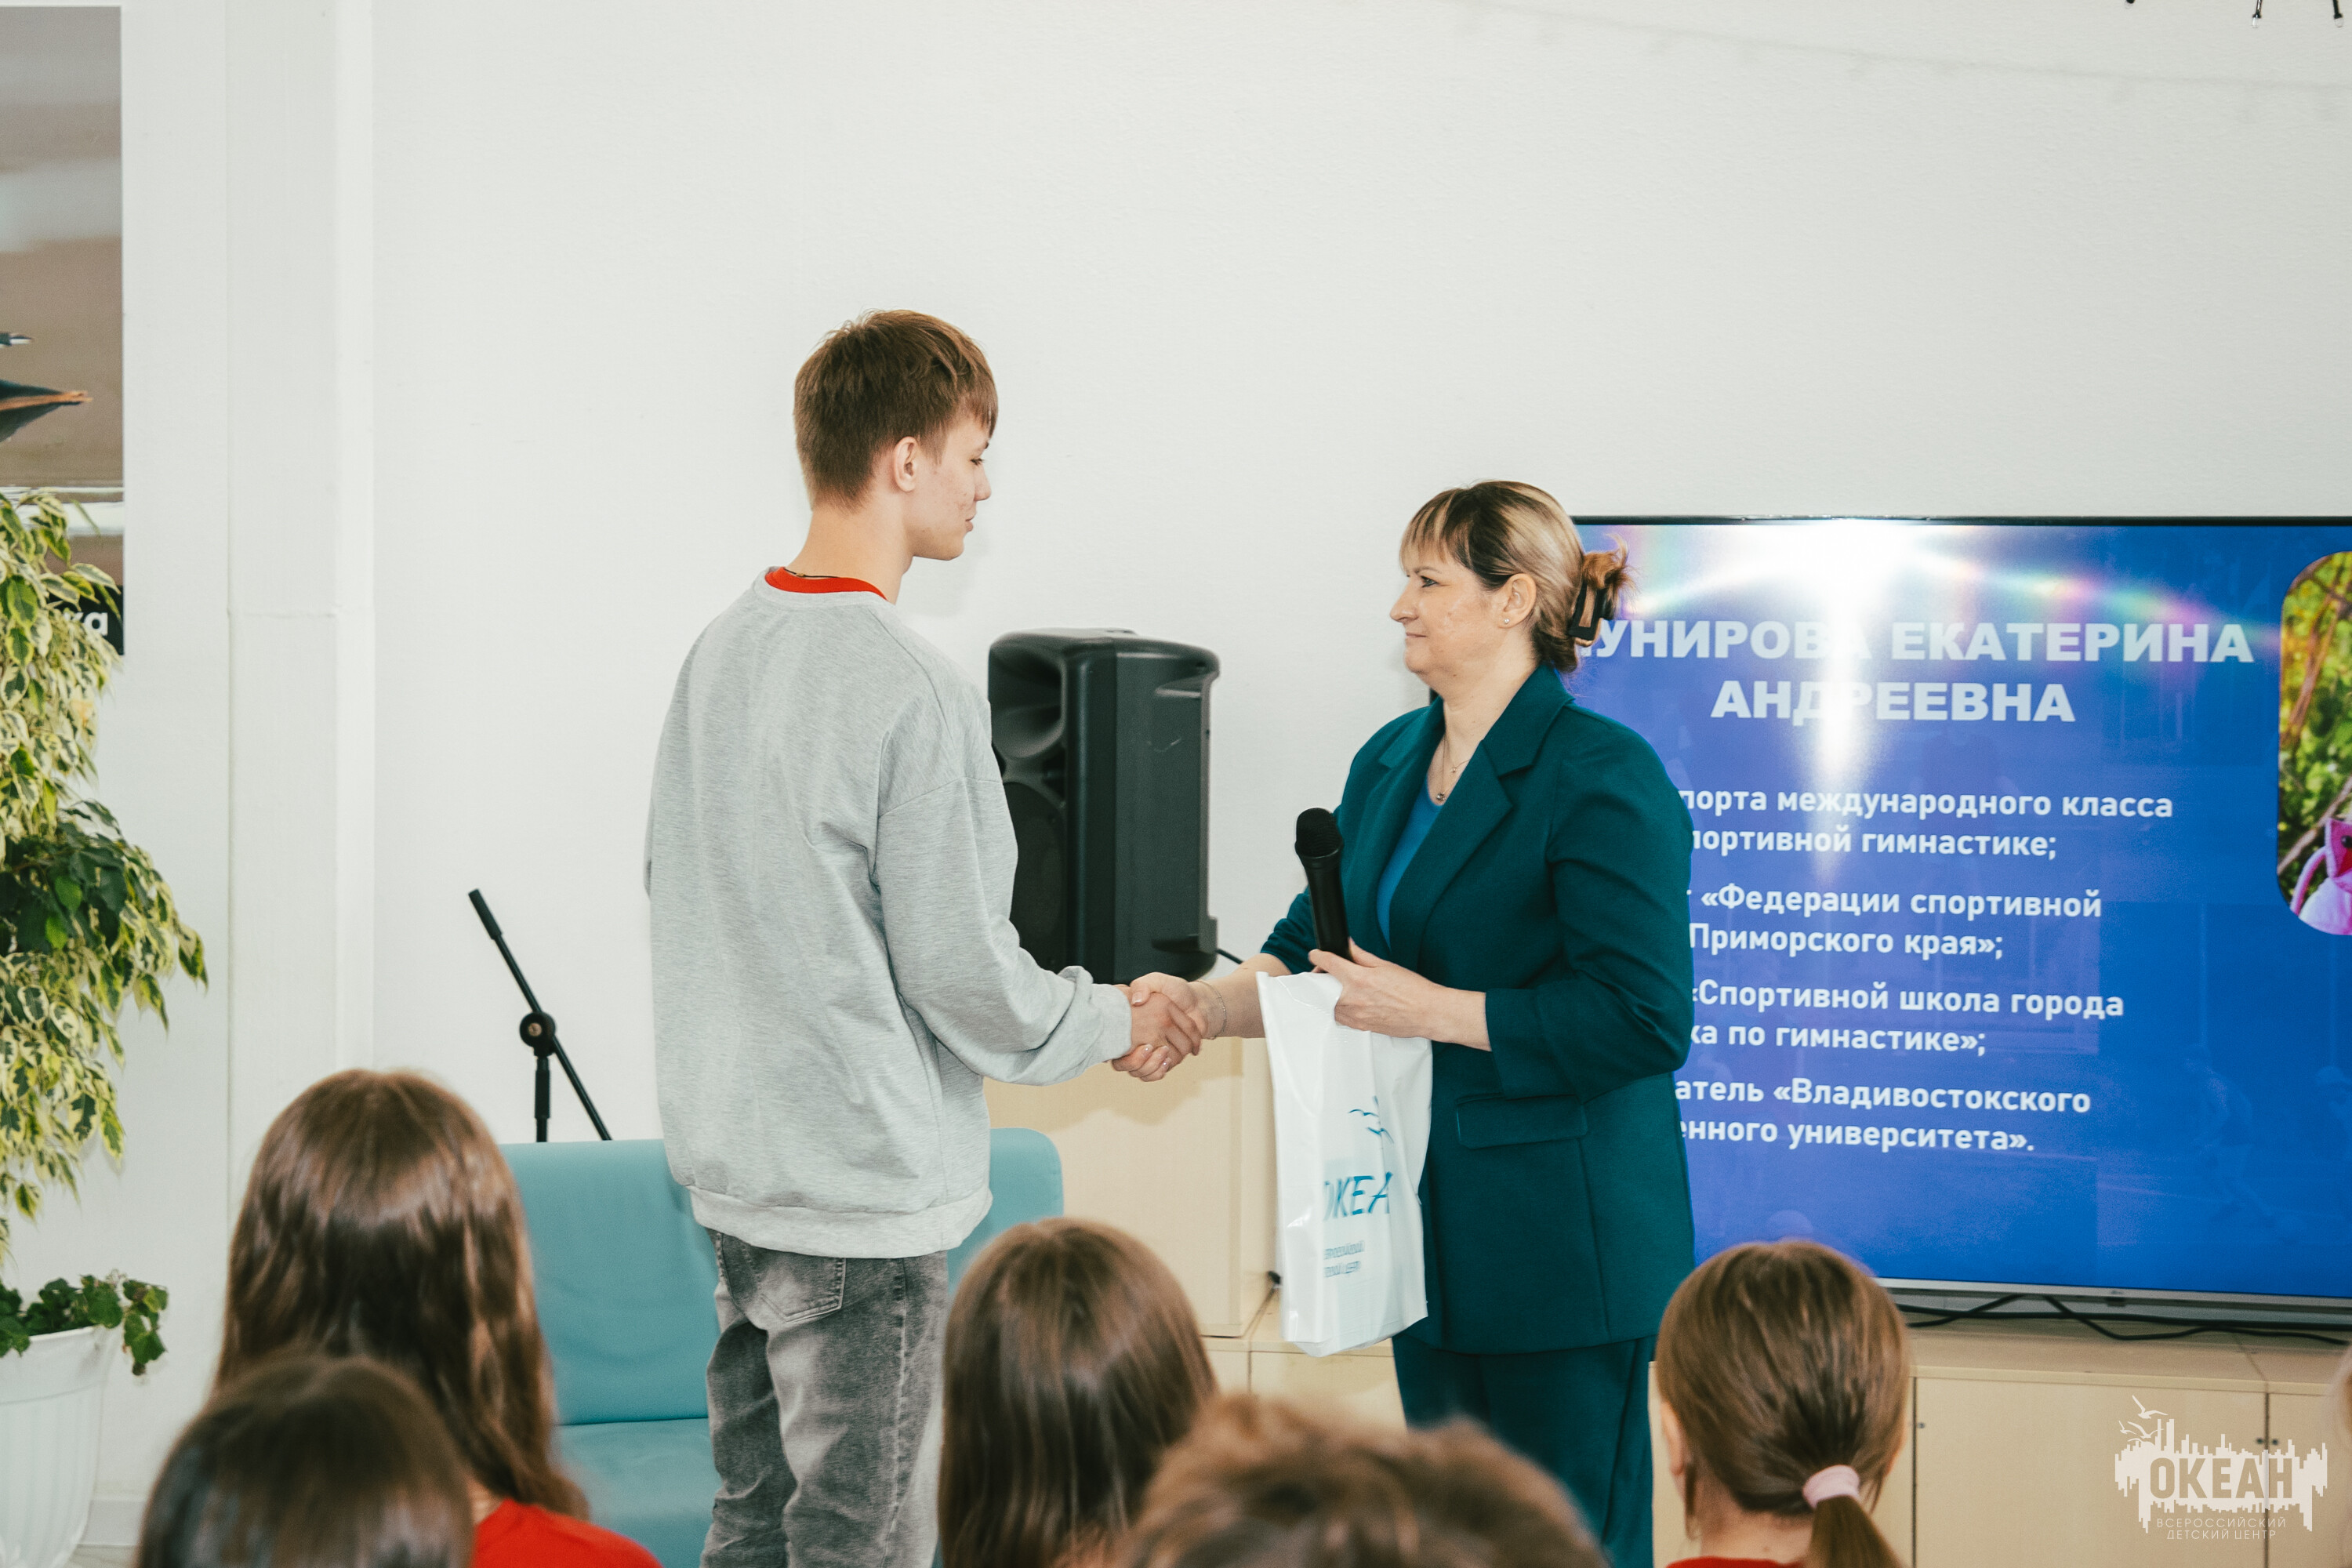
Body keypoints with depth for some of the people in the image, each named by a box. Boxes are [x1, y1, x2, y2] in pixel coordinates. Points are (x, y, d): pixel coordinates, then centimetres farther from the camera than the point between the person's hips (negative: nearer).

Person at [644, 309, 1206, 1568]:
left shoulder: (720, 649, 7)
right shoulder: (910, 689, -19)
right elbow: (958, 968, -17)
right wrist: (1115, 1023, 1)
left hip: (731, 1167, 9)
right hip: (862, 1186, -9)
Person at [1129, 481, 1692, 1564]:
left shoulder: (1600, 777, -15)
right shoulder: (1390, 762, 12)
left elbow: (1644, 1018, -21)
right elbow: (1313, 948, 18)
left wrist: (1432, 1010, -20)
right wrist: (1204, 1005, -1)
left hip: (1559, 1234, -8)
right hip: (1432, 1229, 8)